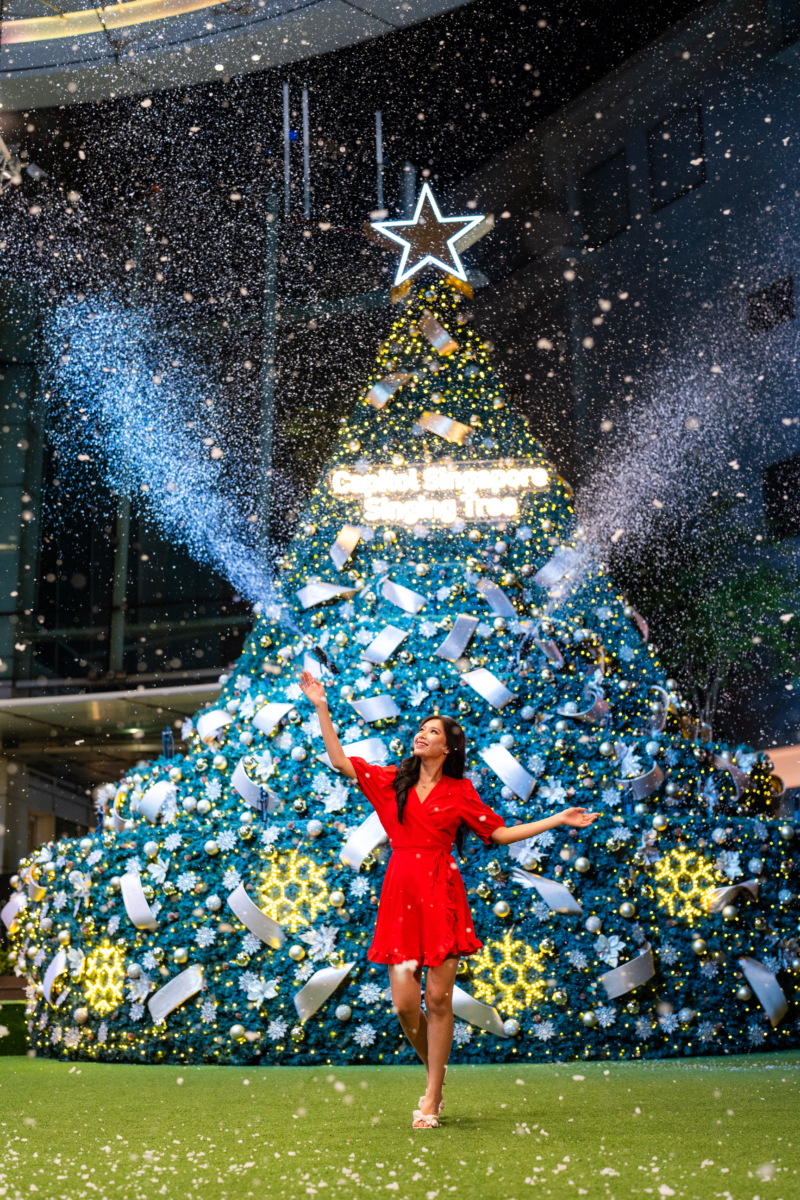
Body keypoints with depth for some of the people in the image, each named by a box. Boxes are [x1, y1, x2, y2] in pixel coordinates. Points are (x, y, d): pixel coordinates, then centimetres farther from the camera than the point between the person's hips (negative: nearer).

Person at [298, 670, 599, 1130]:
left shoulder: (460, 792, 7)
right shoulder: (392, 781, 11)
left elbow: (500, 833, 11)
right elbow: (340, 760, 9)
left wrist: (558, 820, 6)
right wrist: (322, 708, 6)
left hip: (441, 894, -2)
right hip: (400, 893, 2)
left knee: (438, 999, -2)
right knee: (405, 1002, -1)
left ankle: (431, 1100, 10)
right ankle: (436, 1072, 27)